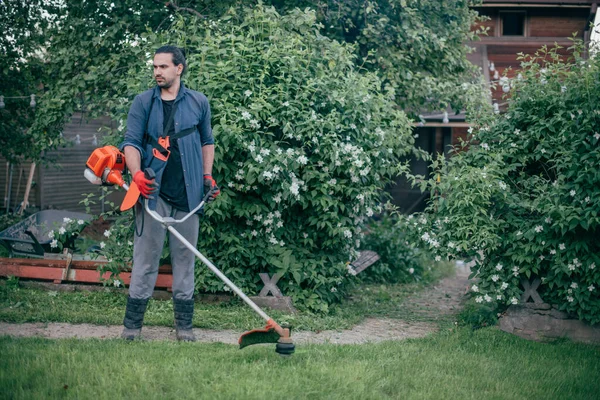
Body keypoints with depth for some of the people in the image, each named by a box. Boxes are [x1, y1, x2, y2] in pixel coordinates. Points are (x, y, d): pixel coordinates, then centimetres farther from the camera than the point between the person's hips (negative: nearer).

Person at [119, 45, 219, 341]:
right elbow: (131, 141, -2)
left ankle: (184, 324, 13)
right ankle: (132, 323, 4)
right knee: (146, 255, -1)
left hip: (187, 192, 1)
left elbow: (207, 141, 20)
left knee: (185, 256, 6)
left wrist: (207, 176, 9)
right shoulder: (143, 103, 5)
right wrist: (137, 174, -19)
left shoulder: (198, 103, 9)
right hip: (153, 190, -1)